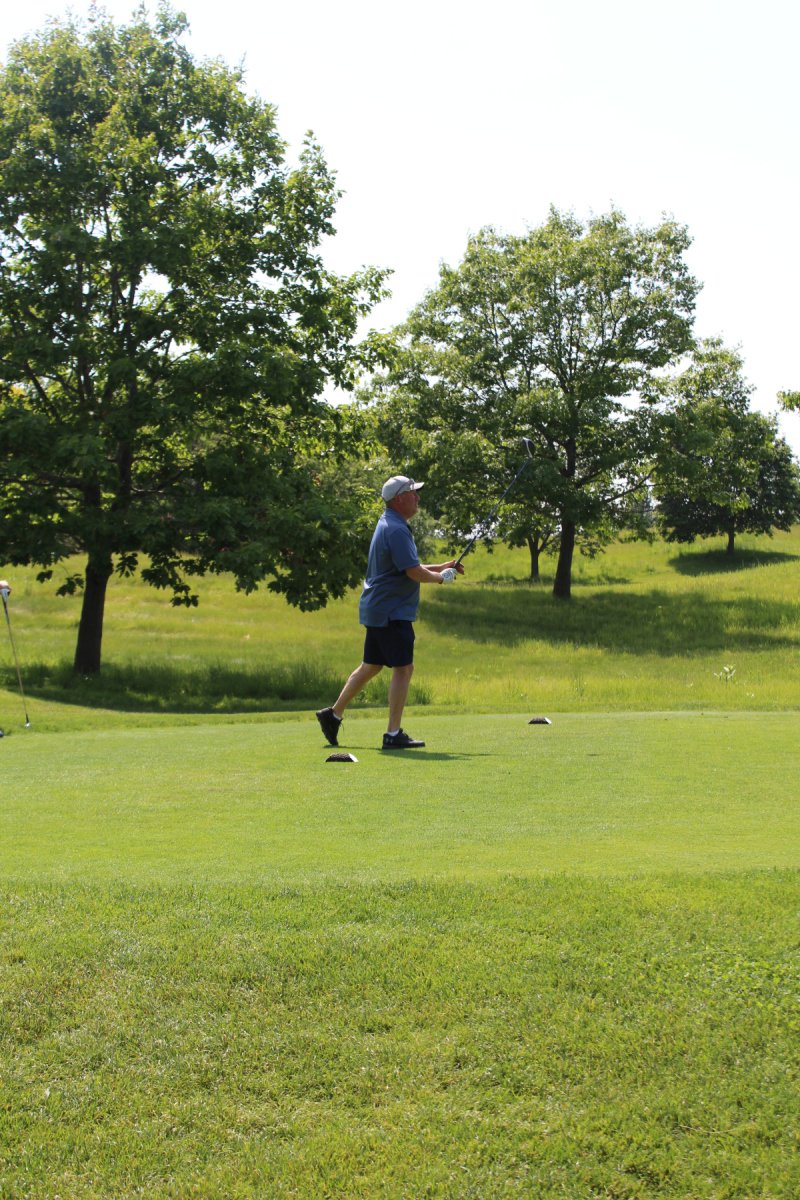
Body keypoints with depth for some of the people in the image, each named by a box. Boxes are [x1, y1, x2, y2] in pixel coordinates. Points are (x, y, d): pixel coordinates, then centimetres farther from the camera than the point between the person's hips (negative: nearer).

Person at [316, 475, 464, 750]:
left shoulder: (389, 524, 16)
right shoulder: (396, 529, -18)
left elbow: (408, 568, 25)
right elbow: (414, 572, -21)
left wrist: (442, 567, 18)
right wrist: (441, 577, -4)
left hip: (378, 610, 10)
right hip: (391, 612, -10)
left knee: (370, 667, 16)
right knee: (403, 668, -6)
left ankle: (334, 714, 23)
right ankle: (393, 734, -4)